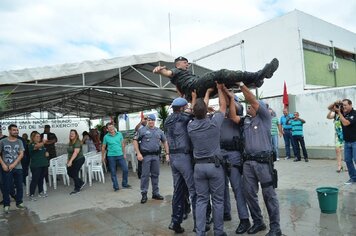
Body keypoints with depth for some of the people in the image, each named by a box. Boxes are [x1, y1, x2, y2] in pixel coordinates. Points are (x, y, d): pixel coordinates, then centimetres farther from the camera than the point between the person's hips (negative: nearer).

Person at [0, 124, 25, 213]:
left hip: (18, 168, 2)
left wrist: (13, 164, -13)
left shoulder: (19, 142, 4)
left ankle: (19, 202, 21)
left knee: (19, 186, 8)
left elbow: (21, 154, -3)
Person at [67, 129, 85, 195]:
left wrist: (71, 161, -33)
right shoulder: (70, 143, 9)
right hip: (72, 160, 8)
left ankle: (77, 189, 12)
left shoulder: (77, 142, -17)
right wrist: (68, 160, 14)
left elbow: (75, 152, -27)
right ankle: (81, 183, 25)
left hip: (79, 159, -8)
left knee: (74, 174, -4)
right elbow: (69, 152, 15)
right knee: (70, 173, 7)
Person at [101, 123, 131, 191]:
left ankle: (125, 184, 19)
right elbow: (103, 147, 5)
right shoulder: (106, 137, -2)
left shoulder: (119, 134, 3)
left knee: (125, 169, 0)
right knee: (113, 172, 5)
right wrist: (103, 157, 5)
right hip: (111, 156, -2)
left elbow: (122, 144, 8)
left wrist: (124, 153, 7)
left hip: (120, 155, 2)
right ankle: (116, 186, 17)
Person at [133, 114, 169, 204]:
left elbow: (165, 142, 16)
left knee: (155, 175, 10)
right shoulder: (142, 130, -2)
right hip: (146, 156, -4)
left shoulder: (159, 131, 11)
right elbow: (135, 141, -4)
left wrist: (167, 153, 9)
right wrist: (138, 153, -11)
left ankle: (155, 193, 22)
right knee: (145, 175, -1)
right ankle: (144, 194, 9)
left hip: (156, 156, 4)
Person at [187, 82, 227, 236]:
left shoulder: (190, 126, -4)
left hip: (199, 166, 3)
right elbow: (223, 106, 4)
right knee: (218, 200, 9)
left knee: (201, 200, 9)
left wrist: (208, 92, 26)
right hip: (215, 165, -2)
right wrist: (219, 89, 18)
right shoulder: (214, 123, -11)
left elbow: (199, 114, 15)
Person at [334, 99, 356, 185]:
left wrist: (339, 112, -20)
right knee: (348, 160, 8)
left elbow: (345, 123, -26)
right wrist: (335, 104, -9)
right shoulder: (343, 112, 2)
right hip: (347, 141, 6)